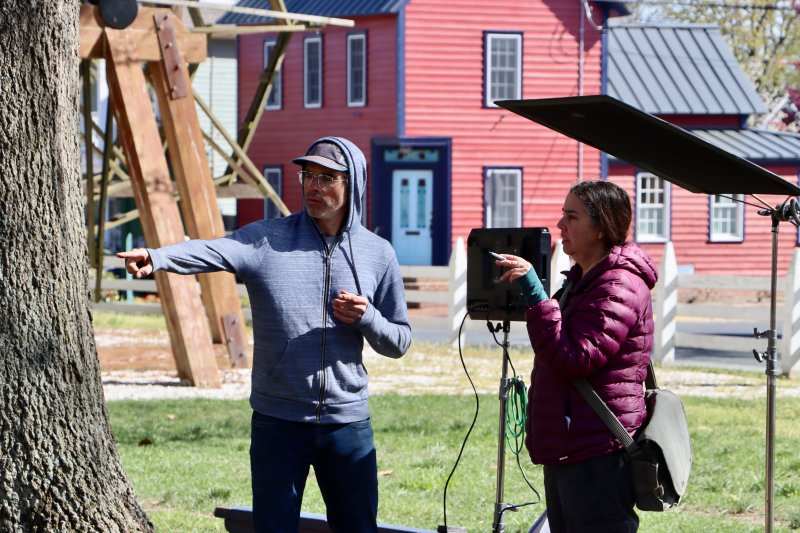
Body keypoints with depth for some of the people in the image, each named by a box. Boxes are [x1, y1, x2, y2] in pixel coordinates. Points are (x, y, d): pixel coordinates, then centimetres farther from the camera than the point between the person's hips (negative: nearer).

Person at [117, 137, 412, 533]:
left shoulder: (377, 254, 4)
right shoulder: (267, 240, -3)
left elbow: (399, 342, 9)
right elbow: (212, 252, -23)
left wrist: (366, 318, -13)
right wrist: (157, 257, -43)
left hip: (348, 424, 2)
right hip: (277, 423, -2)